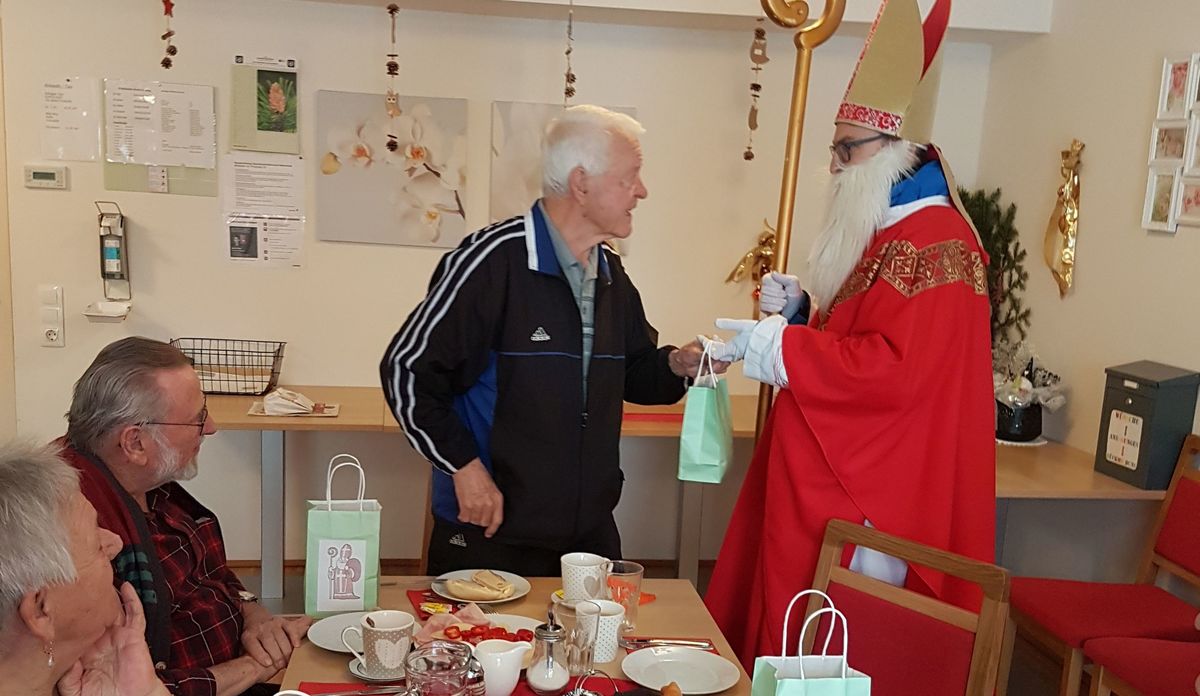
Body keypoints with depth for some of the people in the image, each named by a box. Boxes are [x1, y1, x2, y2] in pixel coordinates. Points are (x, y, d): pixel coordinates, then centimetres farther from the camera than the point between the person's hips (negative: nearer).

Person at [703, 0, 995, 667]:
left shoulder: (930, 245, -18)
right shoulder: (883, 233, 16)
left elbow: (894, 370, -27)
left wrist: (772, 344, -19)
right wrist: (799, 308, 4)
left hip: (869, 498, -10)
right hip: (830, 476, 10)